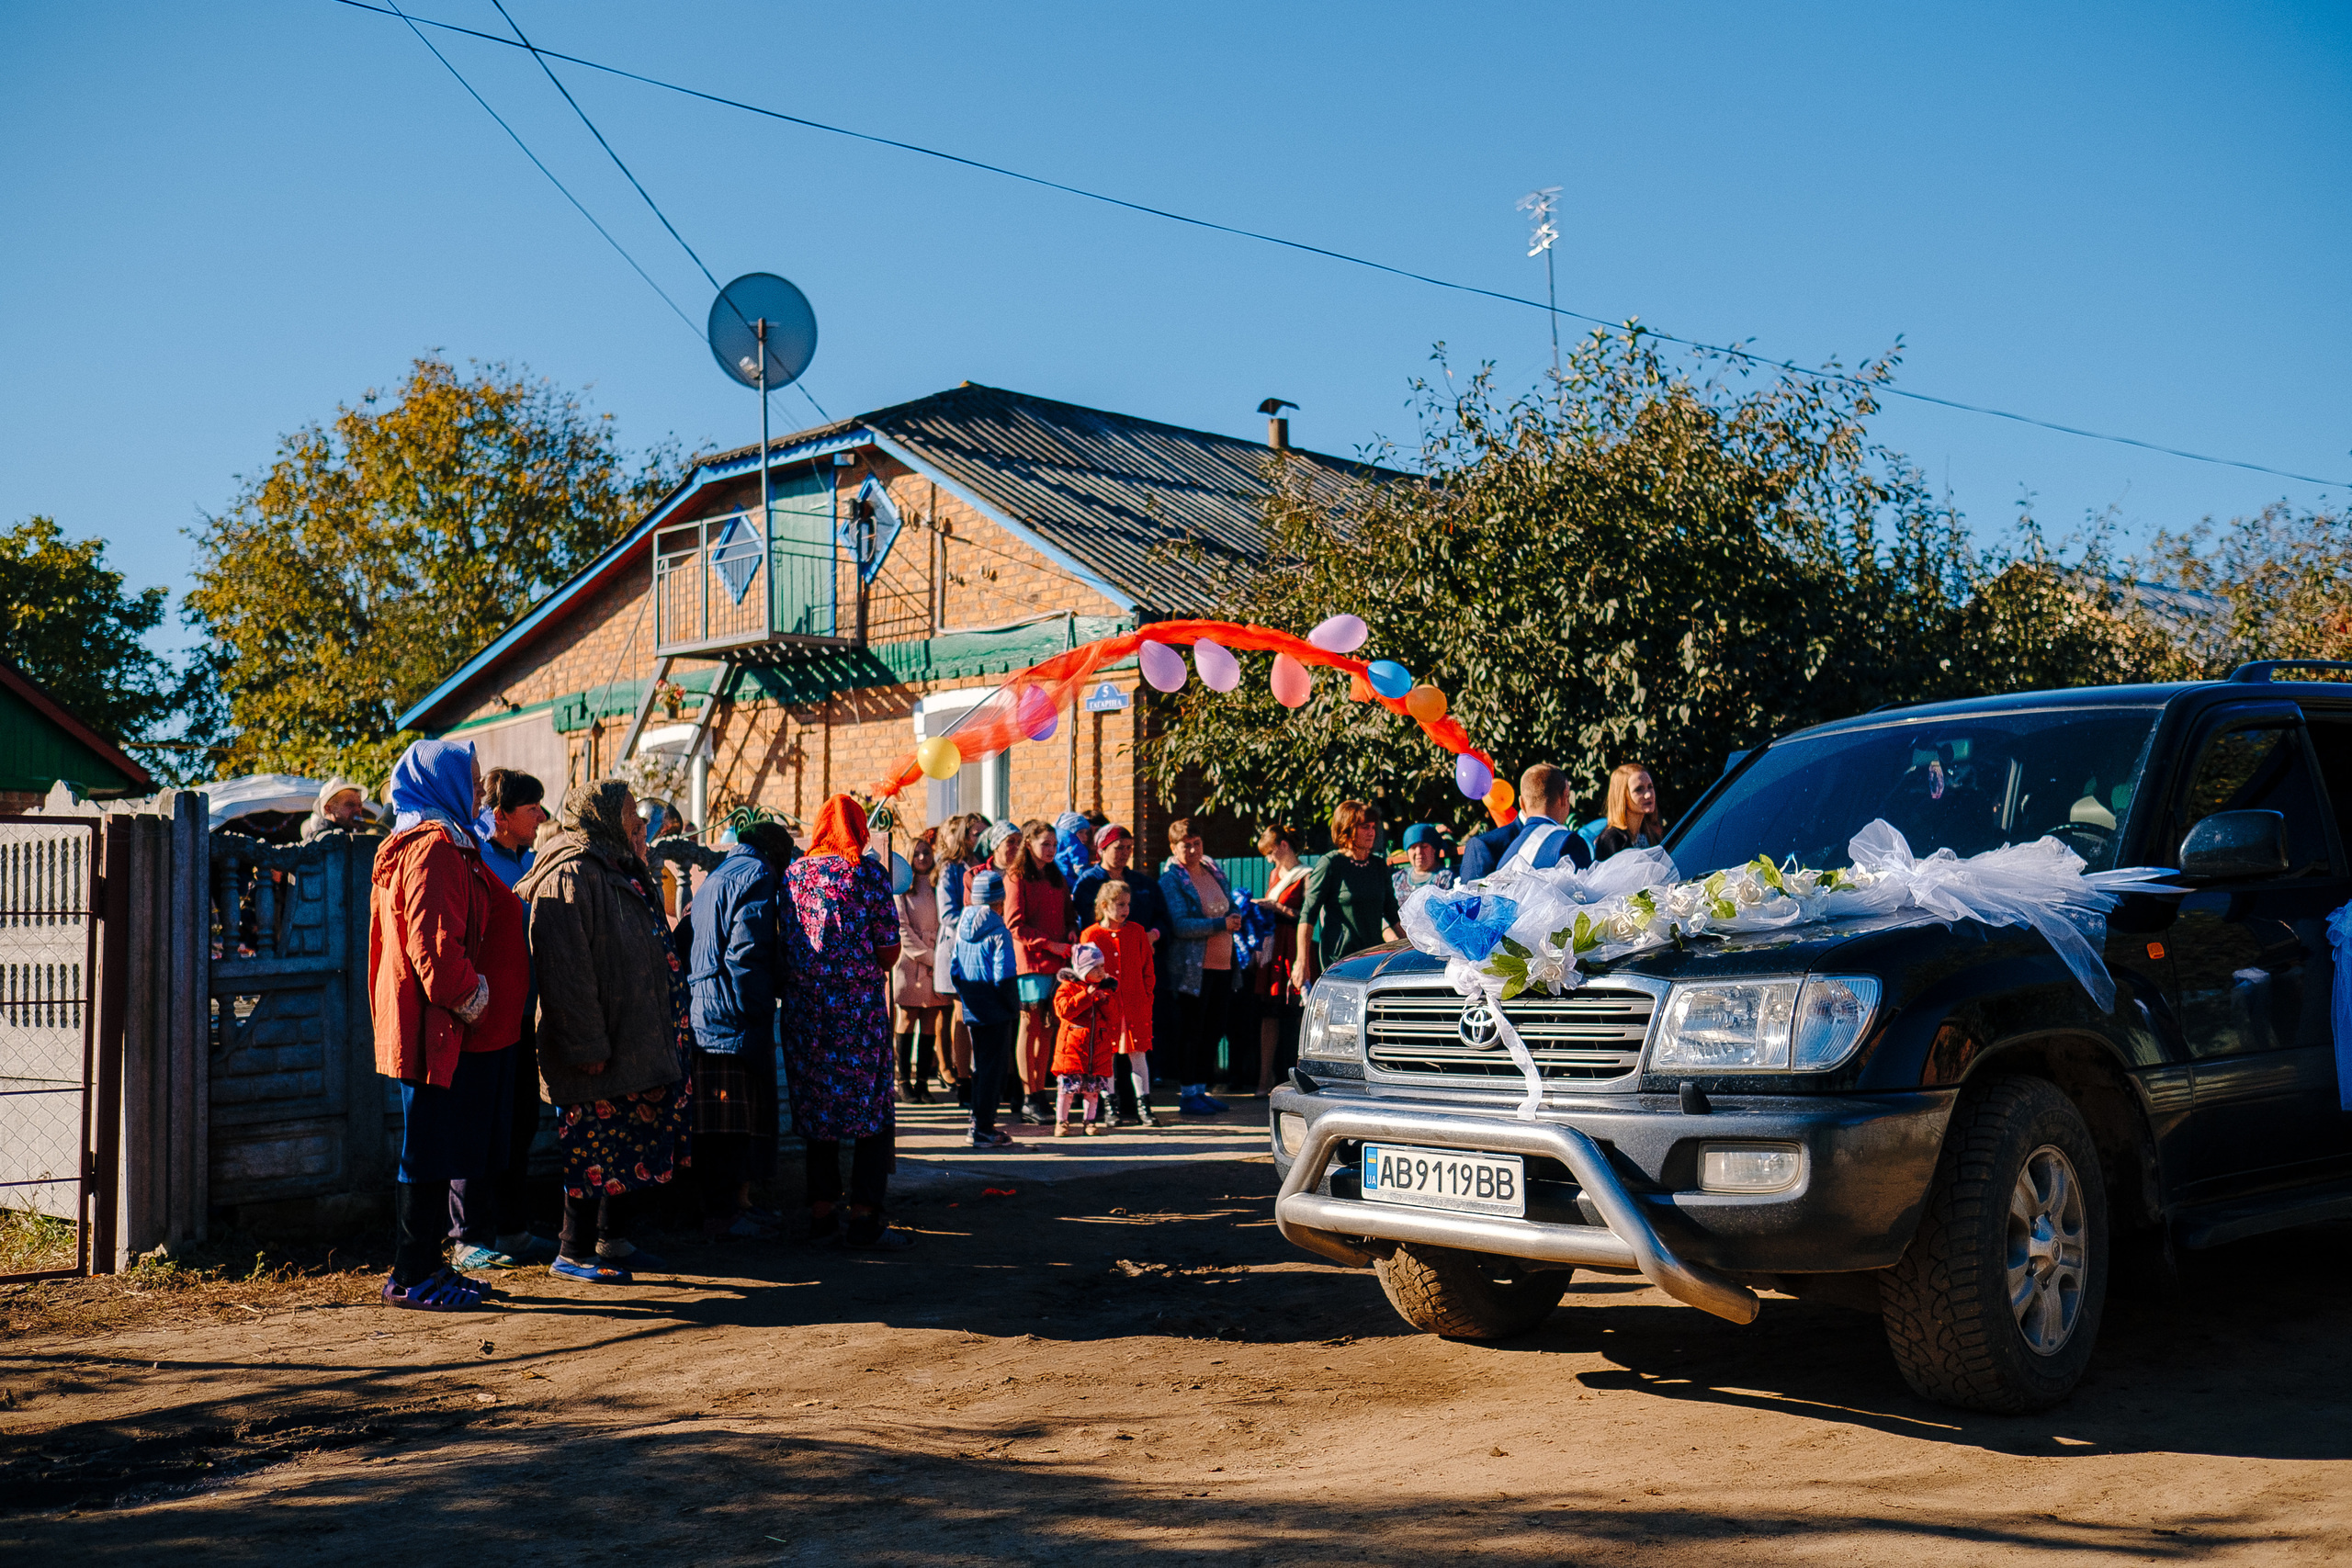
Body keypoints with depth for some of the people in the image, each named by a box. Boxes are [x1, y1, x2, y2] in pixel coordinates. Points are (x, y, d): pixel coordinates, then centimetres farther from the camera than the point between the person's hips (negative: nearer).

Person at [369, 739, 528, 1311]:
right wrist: (467, 997, -18)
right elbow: (433, 942, -24)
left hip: (457, 1029, 11)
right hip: (442, 1028, -11)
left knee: (438, 1155, 15)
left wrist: (472, 997, 23)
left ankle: (424, 1265, 23)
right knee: (429, 1156, -4)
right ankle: (410, 1278, 3)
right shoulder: (434, 847, -15)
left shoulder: (447, 844, 20)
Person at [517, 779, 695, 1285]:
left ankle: (614, 1239, 25)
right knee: (597, 1145, -4)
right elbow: (566, 968, -22)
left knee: (635, 1144, 14)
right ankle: (573, 1253, 6)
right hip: (603, 1046, -10)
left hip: (640, 1042, 10)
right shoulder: (571, 875, -14)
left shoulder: (623, 872, 18)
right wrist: (587, 1044, -24)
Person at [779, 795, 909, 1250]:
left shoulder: (794, 872, 8)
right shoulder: (868, 871, -5)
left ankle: (822, 1211, 15)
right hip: (859, 1003, -5)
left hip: (803, 1003, 5)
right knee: (872, 1109, 2)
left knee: (817, 1106, 12)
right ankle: (864, 1217, -1)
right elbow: (889, 951, -5)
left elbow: (785, 943, 11)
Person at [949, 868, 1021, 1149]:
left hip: (971, 1008, 7)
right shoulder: (998, 932, -14)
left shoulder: (963, 926, 6)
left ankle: (979, 1123, 22)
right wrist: (1015, 1009, -8)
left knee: (979, 1066, 17)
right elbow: (1004, 976, -18)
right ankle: (984, 1129, -1)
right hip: (995, 1010, -7)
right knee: (993, 1067, -1)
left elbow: (954, 967, 11)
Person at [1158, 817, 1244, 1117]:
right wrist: (1221, 924, -20)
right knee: (1190, 1031, -1)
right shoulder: (1171, 879, -7)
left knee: (1214, 1030, 10)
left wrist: (1235, 918, -3)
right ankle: (1187, 1094, 6)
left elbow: (1232, 906, 21)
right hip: (1193, 968, -7)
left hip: (1222, 966, 7)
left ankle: (1200, 1089, 20)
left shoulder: (1214, 870, 14)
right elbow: (1180, 924, -17)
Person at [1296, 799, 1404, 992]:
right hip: (1338, 960, -5)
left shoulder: (1378, 866, 13)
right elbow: (1307, 915, -5)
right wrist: (1302, 964, -10)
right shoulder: (1329, 864, -4)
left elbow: (1393, 915, 22)